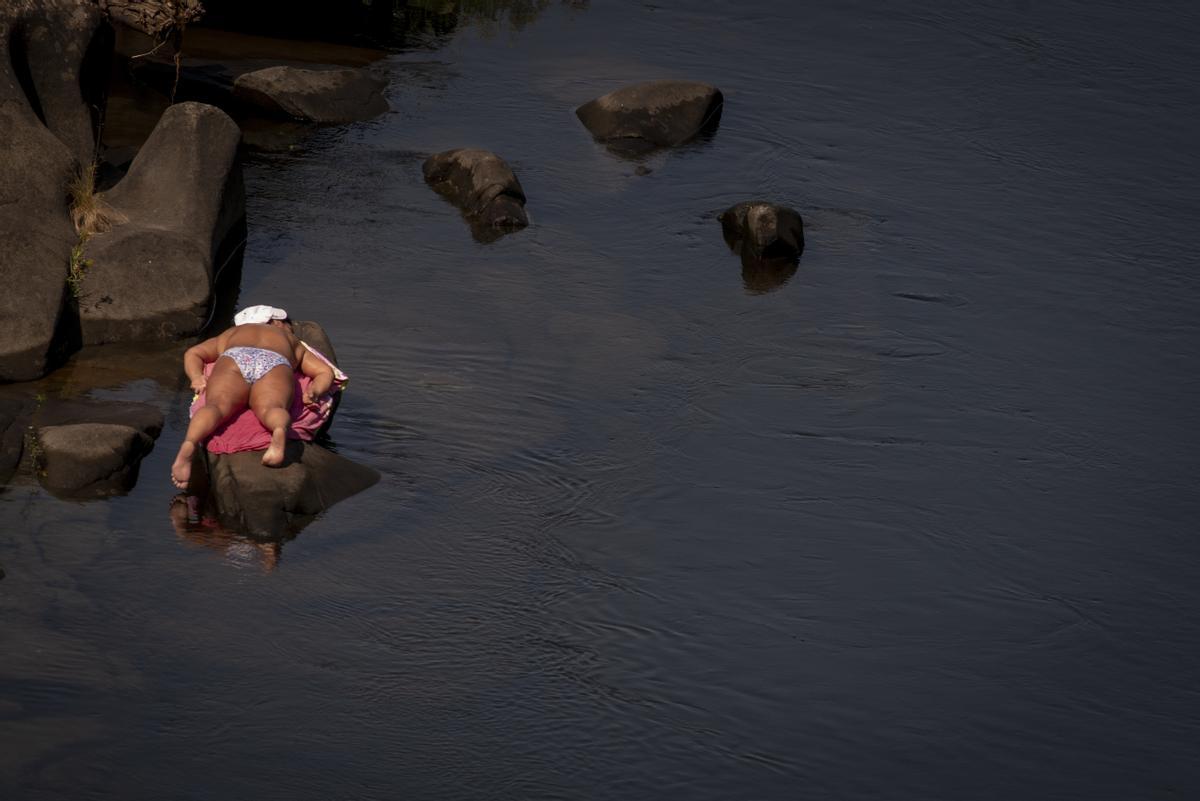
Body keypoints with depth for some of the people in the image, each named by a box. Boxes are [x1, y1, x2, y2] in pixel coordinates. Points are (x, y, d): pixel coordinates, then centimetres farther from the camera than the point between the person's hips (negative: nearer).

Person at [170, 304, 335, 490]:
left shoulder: (231, 334, 45)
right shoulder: (293, 342, 43)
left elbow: (193, 354, 36)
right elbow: (325, 372, 31)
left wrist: (197, 377, 20)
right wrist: (314, 391, 15)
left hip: (232, 361, 0)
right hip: (275, 368, 0)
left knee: (216, 406, -25)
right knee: (270, 409, -28)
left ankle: (189, 444, -56)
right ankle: (279, 432, -64)